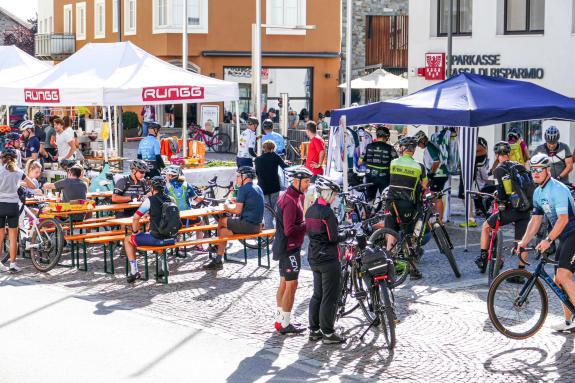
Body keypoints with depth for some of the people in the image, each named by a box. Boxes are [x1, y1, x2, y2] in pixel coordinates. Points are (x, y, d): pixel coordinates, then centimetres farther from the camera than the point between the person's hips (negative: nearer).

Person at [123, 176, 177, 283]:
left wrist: (135, 232, 6)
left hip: (156, 238, -5)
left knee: (127, 240, 14)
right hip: (171, 239, 6)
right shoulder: (170, 200, 7)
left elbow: (136, 218, -9)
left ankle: (134, 271, 10)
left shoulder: (150, 200, -8)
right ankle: (163, 266, 35)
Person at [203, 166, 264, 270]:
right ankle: (218, 261, 15)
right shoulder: (257, 188, 15)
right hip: (257, 225, 9)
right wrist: (237, 202, 15)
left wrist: (227, 208, 2)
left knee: (221, 222, 7)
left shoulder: (243, 189, -12)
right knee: (224, 231, 14)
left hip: (248, 225, -9)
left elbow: (238, 210, -15)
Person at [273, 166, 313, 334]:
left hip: (285, 247, 10)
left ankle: (280, 319, 24)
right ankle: (285, 324, 2)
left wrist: (306, 223, 1)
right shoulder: (290, 201, -22)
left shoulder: (294, 196, 10)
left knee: (284, 284, 16)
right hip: (290, 248, -10)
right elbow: (289, 230, -27)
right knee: (291, 285, -4)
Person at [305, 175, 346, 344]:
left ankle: (314, 330, 20)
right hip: (328, 258, -9)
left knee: (317, 294, 16)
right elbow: (333, 238, -19)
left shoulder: (310, 210, 8)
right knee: (329, 297, -1)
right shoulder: (327, 212, -19)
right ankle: (328, 333, 3)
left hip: (314, 257, 9)